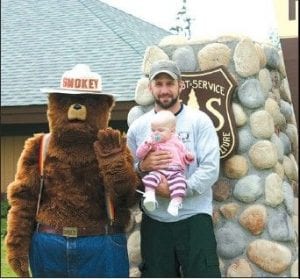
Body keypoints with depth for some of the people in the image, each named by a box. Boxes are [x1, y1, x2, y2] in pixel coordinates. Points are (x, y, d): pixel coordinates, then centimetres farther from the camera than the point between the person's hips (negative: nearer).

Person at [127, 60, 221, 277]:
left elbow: (210, 169, -10)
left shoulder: (199, 121, -2)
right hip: (154, 220, 3)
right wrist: (142, 167, -14)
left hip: (194, 217, -3)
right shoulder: (138, 127, 8)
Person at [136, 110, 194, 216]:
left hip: (176, 172, 0)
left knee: (179, 181, -32)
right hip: (157, 170, 0)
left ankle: (175, 203, -41)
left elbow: (184, 159, 22)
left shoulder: (177, 143, 19)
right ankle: (150, 197, -45)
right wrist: (147, 145, -5)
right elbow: (139, 155, 10)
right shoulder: (151, 144, 19)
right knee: (150, 177, -32)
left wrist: (189, 157, -2)